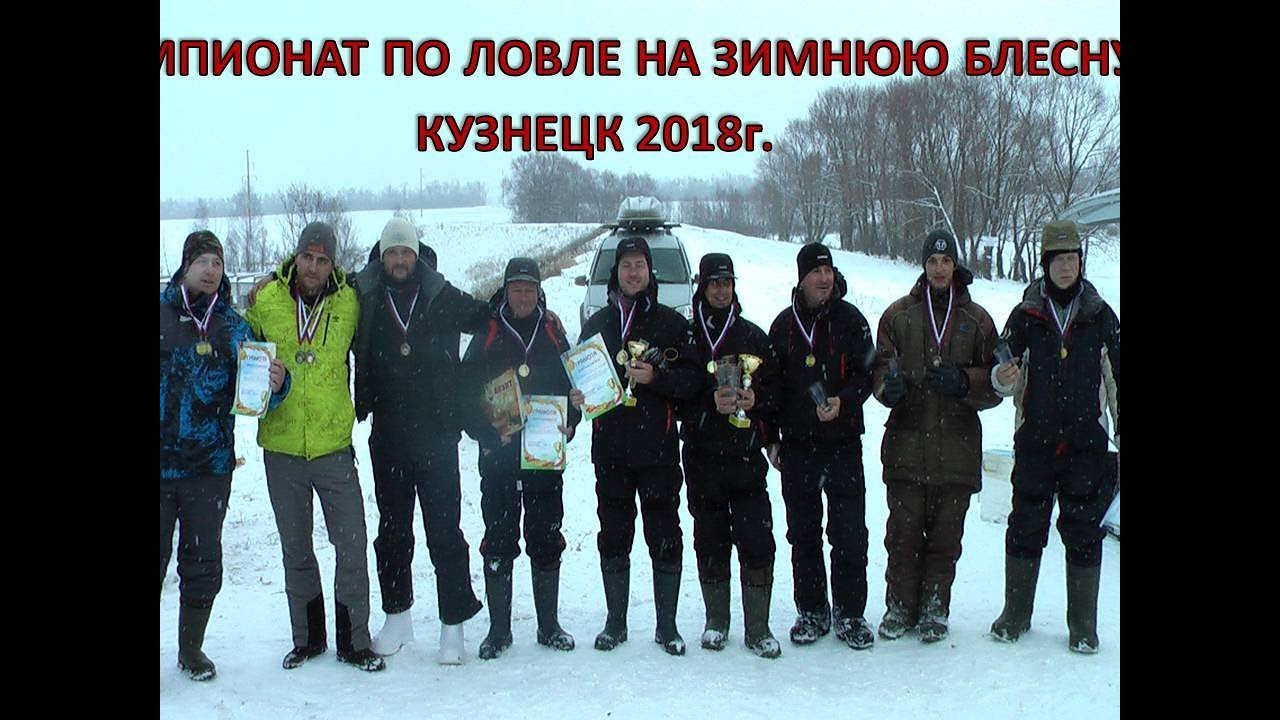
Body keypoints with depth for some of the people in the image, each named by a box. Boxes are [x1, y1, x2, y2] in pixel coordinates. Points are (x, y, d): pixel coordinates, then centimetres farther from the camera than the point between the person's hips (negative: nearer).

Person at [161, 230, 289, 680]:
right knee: (155, 557, 2)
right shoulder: (161, 312, -1)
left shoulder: (233, 326, 4)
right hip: (163, 461, -1)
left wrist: (276, 385, -22)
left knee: (203, 563, 10)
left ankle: (191, 649, 27)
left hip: (209, 465, 2)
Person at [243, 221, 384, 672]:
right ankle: (307, 638, 28)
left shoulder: (348, 303, -2)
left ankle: (353, 641, 13)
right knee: (295, 550, 13)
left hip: (334, 445, -1)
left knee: (352, 545, 0)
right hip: (282, 448, 1)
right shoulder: (265, 300, -2)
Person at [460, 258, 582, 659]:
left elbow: (574, 388, 11)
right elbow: (466, 392, 0)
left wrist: (567, 424, -7)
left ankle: (549, 626, 19)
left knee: (546, 540, 7)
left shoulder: (553, 336, 9)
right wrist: (488, 431, -13)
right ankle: (498, 629, 13)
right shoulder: (487, 337, 4)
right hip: (498, 456, -1)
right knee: (499, 541, 3)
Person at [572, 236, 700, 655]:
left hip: (658, 448, -2)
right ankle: (615, 622, 21)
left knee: (665, 538, 1)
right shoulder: (597, 324, 12)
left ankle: (667, 625, 13)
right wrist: (577, 397, -6)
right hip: (610, 448, 2)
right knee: (613, 537, 8)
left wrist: (655, 377, -18)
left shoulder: (672, 323, 4)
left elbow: (691, 379, -2)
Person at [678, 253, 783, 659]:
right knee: (710, 541, 7)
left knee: (757, 541, -4)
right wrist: (711, 402, -16)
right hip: (703, 457, -1)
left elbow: (774, 388, 11)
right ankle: (716, 621, 22)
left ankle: (758, 628, 5)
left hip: (747, 455, 1)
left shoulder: (753, 336, 11)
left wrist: (755, 399, -9)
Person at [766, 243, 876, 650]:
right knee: (803, 532, 8)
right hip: (797, 444, 2)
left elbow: (866, 375, 0)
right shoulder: (784, 324, 8)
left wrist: (843, 401, -20)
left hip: (843, 443, -2)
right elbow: (772, 385, 12)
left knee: (849, 533, -2)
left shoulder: (850, 320, 1)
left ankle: (850, 613, 10)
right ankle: (812, 612, 20)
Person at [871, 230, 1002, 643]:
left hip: (957, 447, 1)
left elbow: (995, 384, 9)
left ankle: (934, 609, 18)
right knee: (903, 532, 1)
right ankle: (899, 607, 14)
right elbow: (879, 368, 7)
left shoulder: (976, 319, 10)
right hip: (906, 443, 0)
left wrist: (963, 381, -11)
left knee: (945, 535, 5)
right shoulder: (898, 314, 9)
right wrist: (889, 385, -16)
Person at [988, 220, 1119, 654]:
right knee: (1026, 525, 5)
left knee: (1083, 529, 5)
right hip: (1035, 439, 0)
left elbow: (1115, 378, 11)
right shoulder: (1025, 316, 4)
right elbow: (1004, 379, 3)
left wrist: (1120, 434, 9)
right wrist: (1002, 378, -21)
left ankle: (1083, 625, 16)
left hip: (1086, 442, 0)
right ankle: (1015, 614, 19)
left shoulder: (1101, 316, 5)